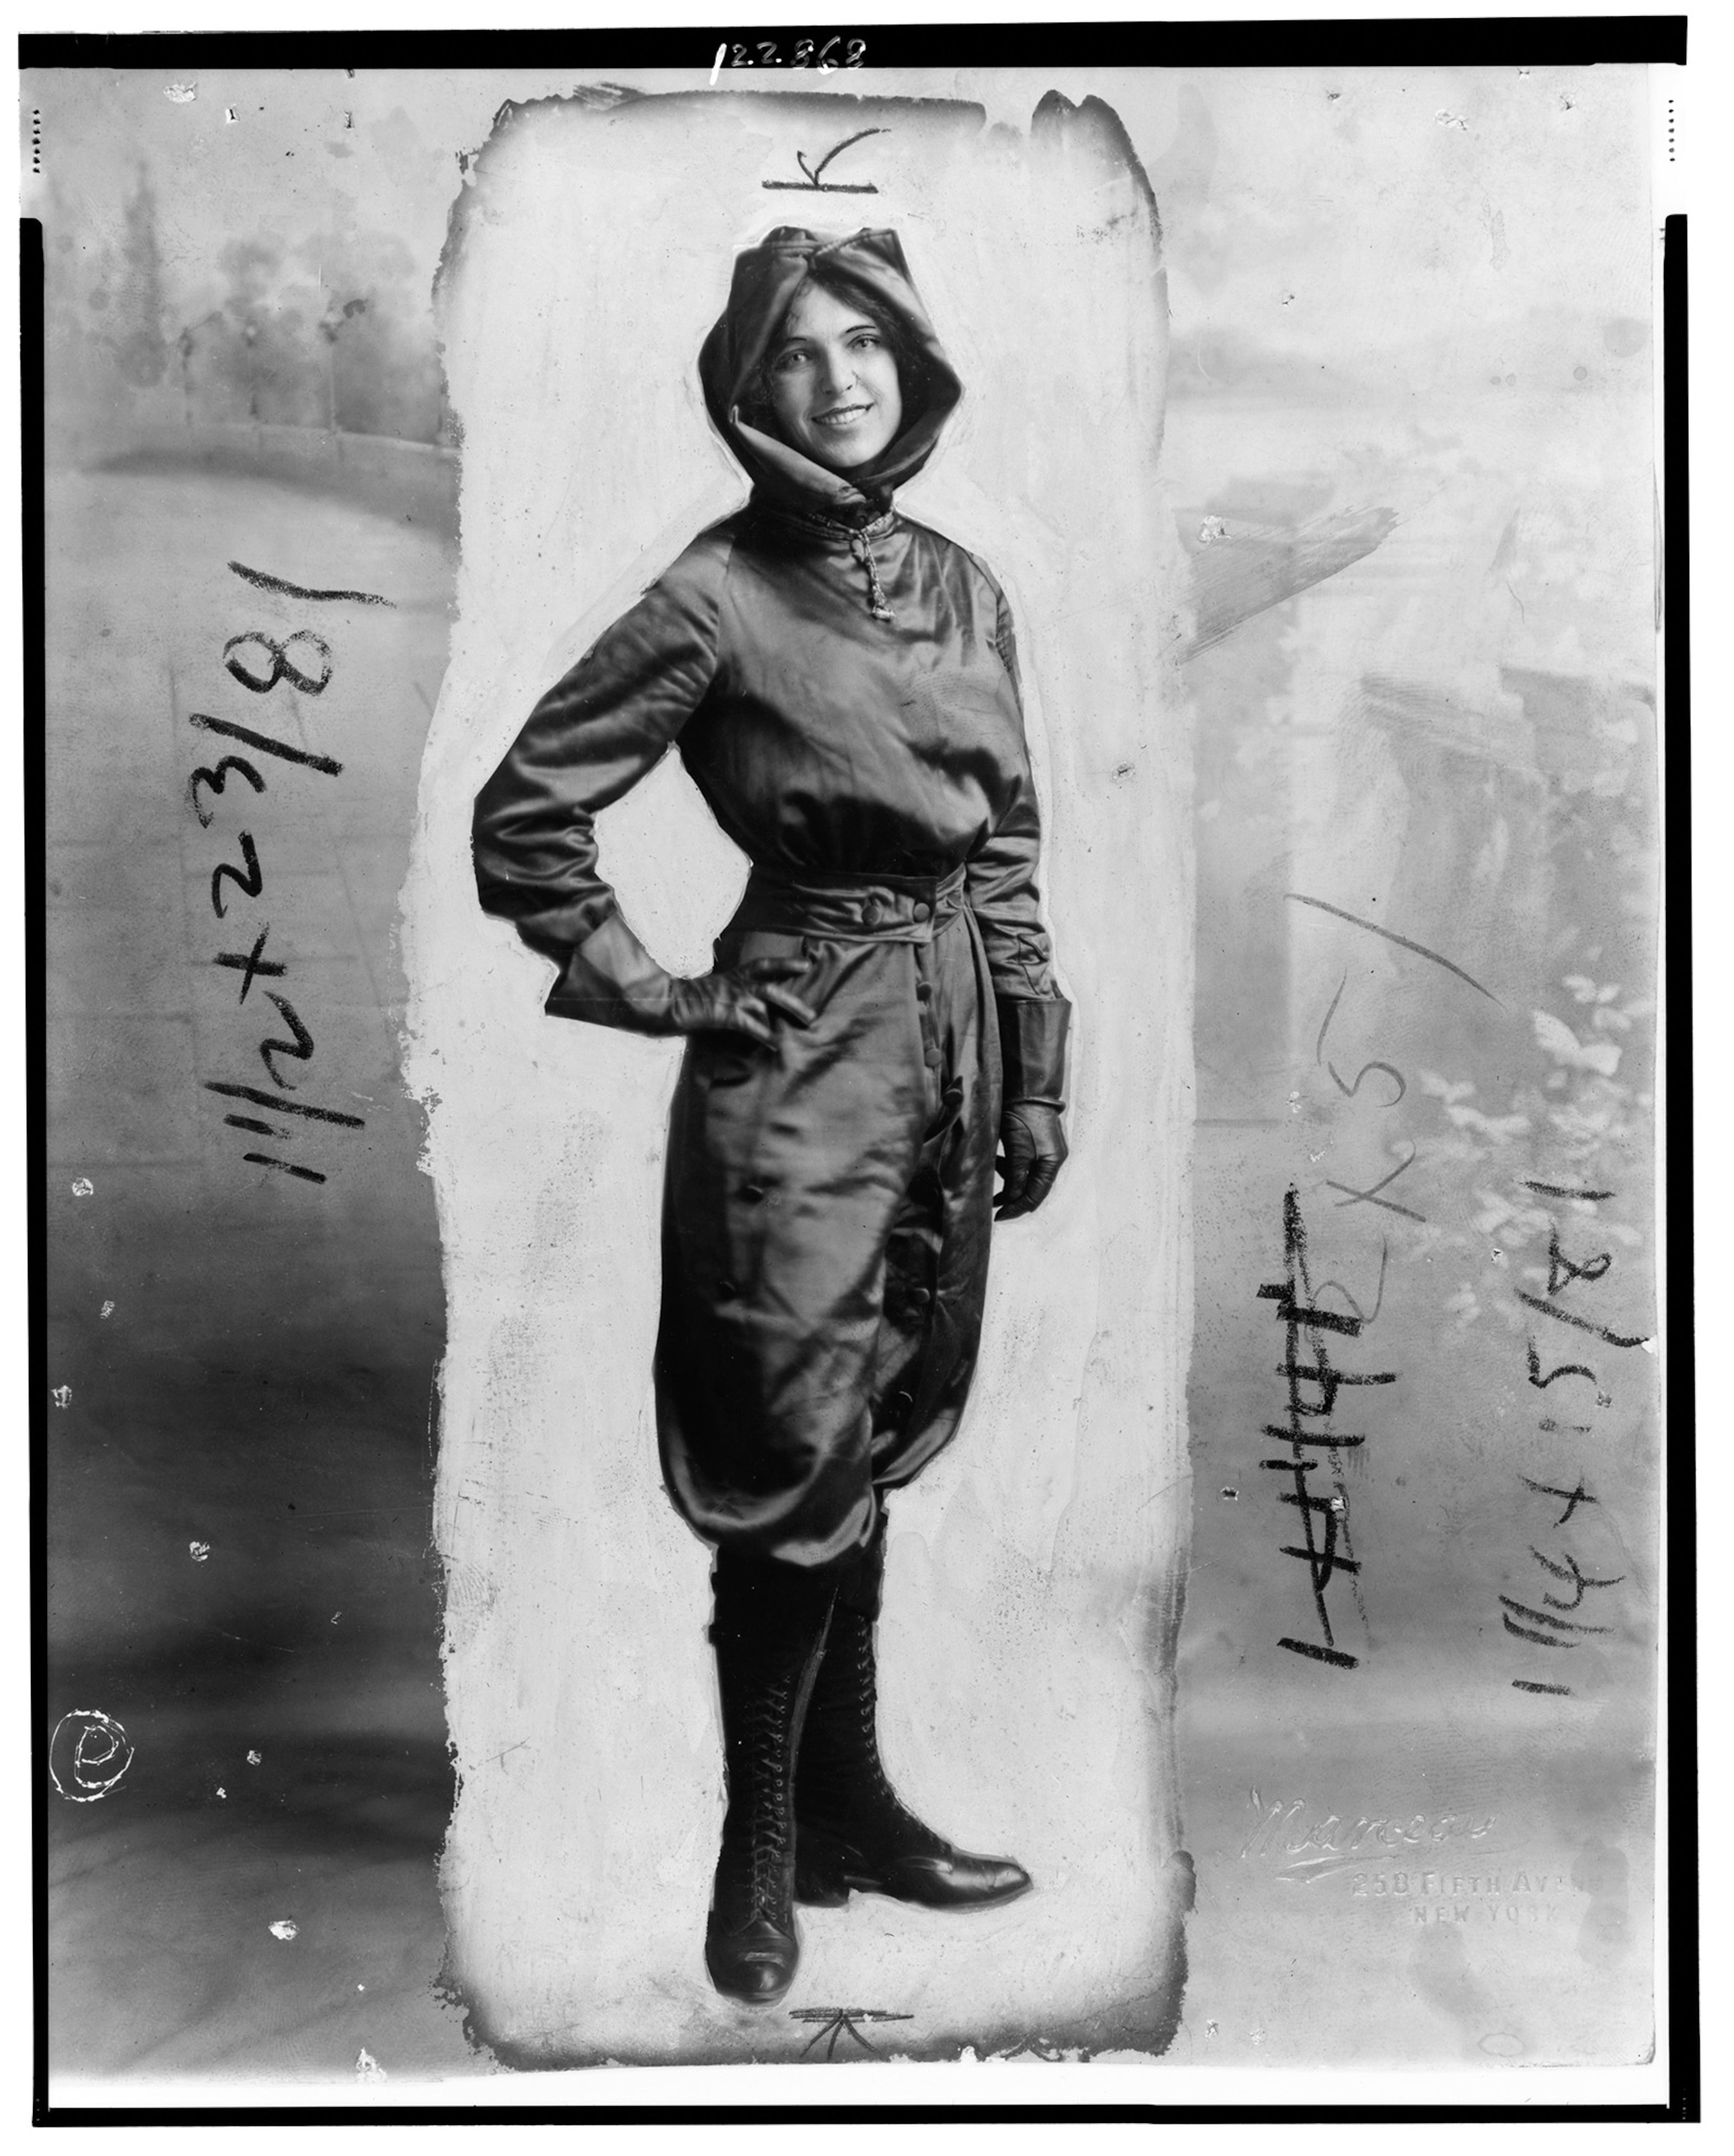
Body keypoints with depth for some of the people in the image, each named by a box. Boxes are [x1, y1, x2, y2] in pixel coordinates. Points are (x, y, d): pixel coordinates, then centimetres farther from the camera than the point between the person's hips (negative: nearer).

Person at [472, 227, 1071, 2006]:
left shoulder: (963, 588, 9)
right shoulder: (717, 599, -10)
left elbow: (1009, 852, 13)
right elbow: (523, 812, -8)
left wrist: (1036, 1080, 12)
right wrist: (652, 995, -7)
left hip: (952, 1032, 6)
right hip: (803, 1047, -6)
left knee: (883, 1440, 14)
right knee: (801, 1451, -1)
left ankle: (848, 1802, 29)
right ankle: (763, 1851, 17)